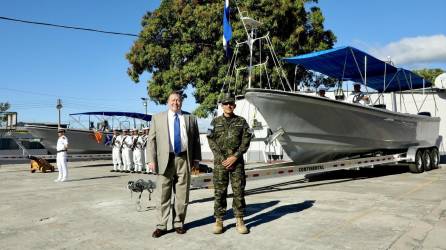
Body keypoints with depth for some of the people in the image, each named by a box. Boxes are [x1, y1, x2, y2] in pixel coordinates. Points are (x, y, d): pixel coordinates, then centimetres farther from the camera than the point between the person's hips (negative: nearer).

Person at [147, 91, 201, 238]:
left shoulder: (190, 118, 12)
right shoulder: (157, 118, 10)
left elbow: (196, 140, 12)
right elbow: (151, 140, 4)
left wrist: (196, 158, 4)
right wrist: (151, 159, -6)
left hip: (184, 159, 1)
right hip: (165, 159, -1)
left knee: (182, 195, 7)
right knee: (163, 195, 1)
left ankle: (178, 223, 20)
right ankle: (162, 225, 12)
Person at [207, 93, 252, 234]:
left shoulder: (241, 121, 7)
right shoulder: (215, 122, 7)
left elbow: (246, 140, 0)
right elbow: (211, 141, 0)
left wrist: (235, 157, -11)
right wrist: (223, 159, -9)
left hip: (237, 161, 0)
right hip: (220, 161, 0)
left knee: (239, 191, 1)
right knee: (219, 191, 3)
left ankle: (239, 221, 11)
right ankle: (218, 221, 12)